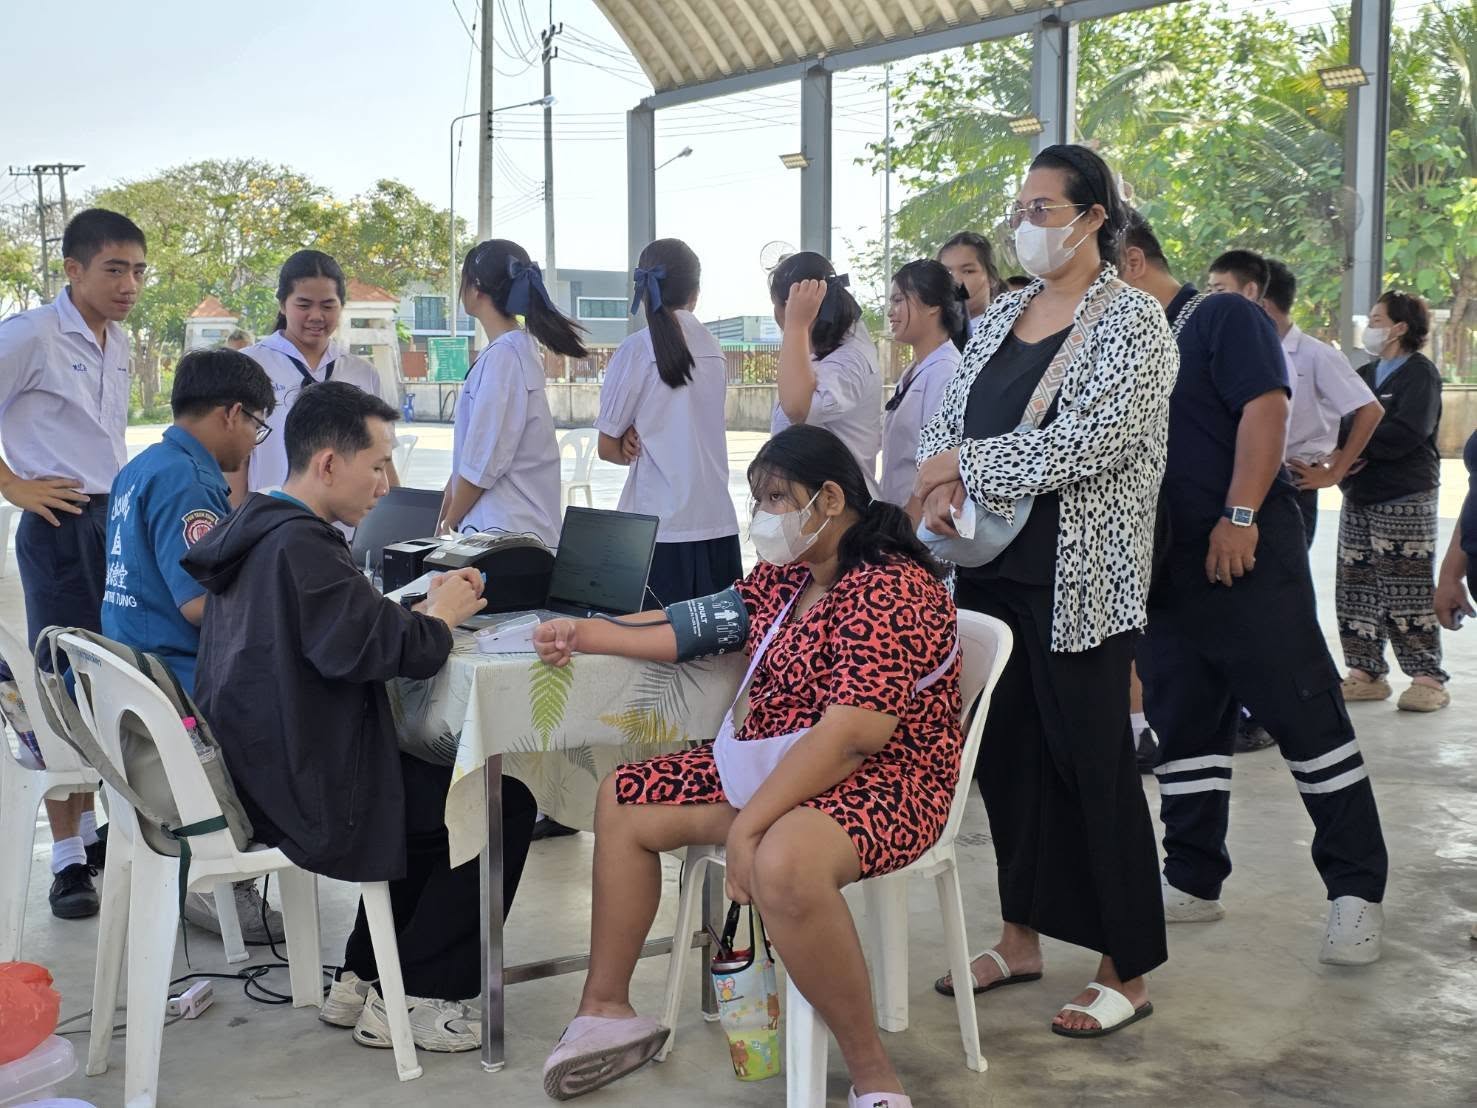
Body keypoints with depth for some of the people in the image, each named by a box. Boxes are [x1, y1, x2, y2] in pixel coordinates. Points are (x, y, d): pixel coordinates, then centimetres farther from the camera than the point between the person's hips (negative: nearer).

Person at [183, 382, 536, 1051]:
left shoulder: (256, 532, 10)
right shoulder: (301, 545, -22)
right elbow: (386, 649, -30)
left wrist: (425, 608, 1)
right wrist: (441, 618, -10)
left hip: (255, 771, 10)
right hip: (310, 790, -10)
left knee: (441, 783, 27)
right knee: (505, 803, 0)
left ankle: (362, 981, 27)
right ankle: (411, 1001, 7)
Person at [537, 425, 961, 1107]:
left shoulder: (892, 589, -21)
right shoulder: (783, 578, 9)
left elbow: (850, 736, -29)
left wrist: (746, 824, -30)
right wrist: (588, 634, 6)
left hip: (879, 781, -10)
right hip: (766, 766, 10)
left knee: (783, 864, -41)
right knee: (622, 803, 10)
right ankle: (606, 1010, 19)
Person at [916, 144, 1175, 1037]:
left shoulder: (1132, 321, -9)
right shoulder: (1005, 313, 12)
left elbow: (1082, 443, -21)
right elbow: (951, 418, 13)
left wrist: (961, 465, -15)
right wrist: (944, 480, -9)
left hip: (1079, 579, -7)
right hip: (993, 567, 7)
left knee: (1093, 762, 0)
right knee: (1007, 749, 13)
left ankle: (1127, 972, 12)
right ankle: (1022, 937, 28)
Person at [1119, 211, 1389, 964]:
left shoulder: (1223, 319, -5)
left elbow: (1265, 408, -16)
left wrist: (1239, 518, -23)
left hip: (1247, 558, -7)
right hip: (1161, 568, 8)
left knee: (1306, 717, -2)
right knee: (1183, 729, 12)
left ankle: (1357, 889, 7)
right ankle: (1192, 881, 22)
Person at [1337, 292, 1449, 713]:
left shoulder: (1419, 373, -7)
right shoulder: (1366, 374, 17)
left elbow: (1407, 432, -20)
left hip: (1404, 500, -8)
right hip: (1359, 497, 8)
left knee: (1407, 594, -7)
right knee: (1356, 591, 7)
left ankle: (1428, 680, -1)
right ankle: (1366, 674, 15)